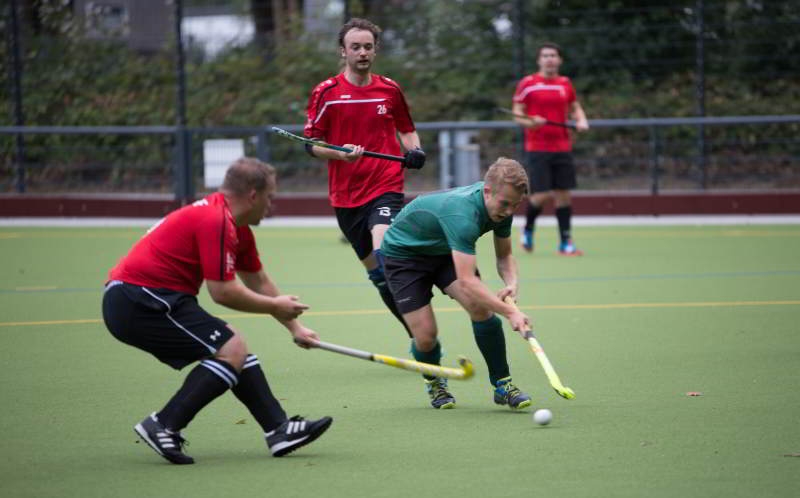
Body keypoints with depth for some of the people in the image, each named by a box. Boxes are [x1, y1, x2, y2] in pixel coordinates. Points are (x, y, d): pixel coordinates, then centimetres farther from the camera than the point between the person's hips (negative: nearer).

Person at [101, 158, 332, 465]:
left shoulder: (236, 227, 16)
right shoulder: (216, 221, -17)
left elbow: (259, 282, 28)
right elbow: (223, 292, -19)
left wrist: (295, 328, 32)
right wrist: (275, 306, -5)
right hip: (139, 299, -11)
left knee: (234, 349, 14)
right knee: (232, 350, -15)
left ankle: (279, 430, 11)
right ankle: (163, 427, -17)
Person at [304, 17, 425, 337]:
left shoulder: (390, 89, 5)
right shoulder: (326, 93, 0)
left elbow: (406, 129, 19)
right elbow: (311, 144, 0)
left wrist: (414, 150, -2)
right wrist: (339, 152, -19)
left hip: (386, 188, -2)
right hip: (345, 196, 2)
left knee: (385, 255, -26)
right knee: (376, 273, 8)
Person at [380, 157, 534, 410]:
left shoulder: (501, 205, -16)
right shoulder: (463, 213, -42)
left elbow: (504, 255, 1)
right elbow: (467, 281, -47)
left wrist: (512, 282, -21)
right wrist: (510, 312, -50)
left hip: (445, 251, 6)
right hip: (404, 253, -6)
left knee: (482, 309, -17)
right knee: (425, 335, -13)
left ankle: (502, 384, -4)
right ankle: (434, 383, 20)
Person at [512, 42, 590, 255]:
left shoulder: (565, 84, 9)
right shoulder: (527, 84, -2)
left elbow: (575, 107, 22)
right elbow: (517, 113, 1)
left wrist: (581, 121, 1)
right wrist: (530, 122, -19)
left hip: (562, 147, 4)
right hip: (537, 148, -4)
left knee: (563, 194, 1)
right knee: (541, 194, -10)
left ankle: (565, 243, 7)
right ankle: (528, 229, 18)